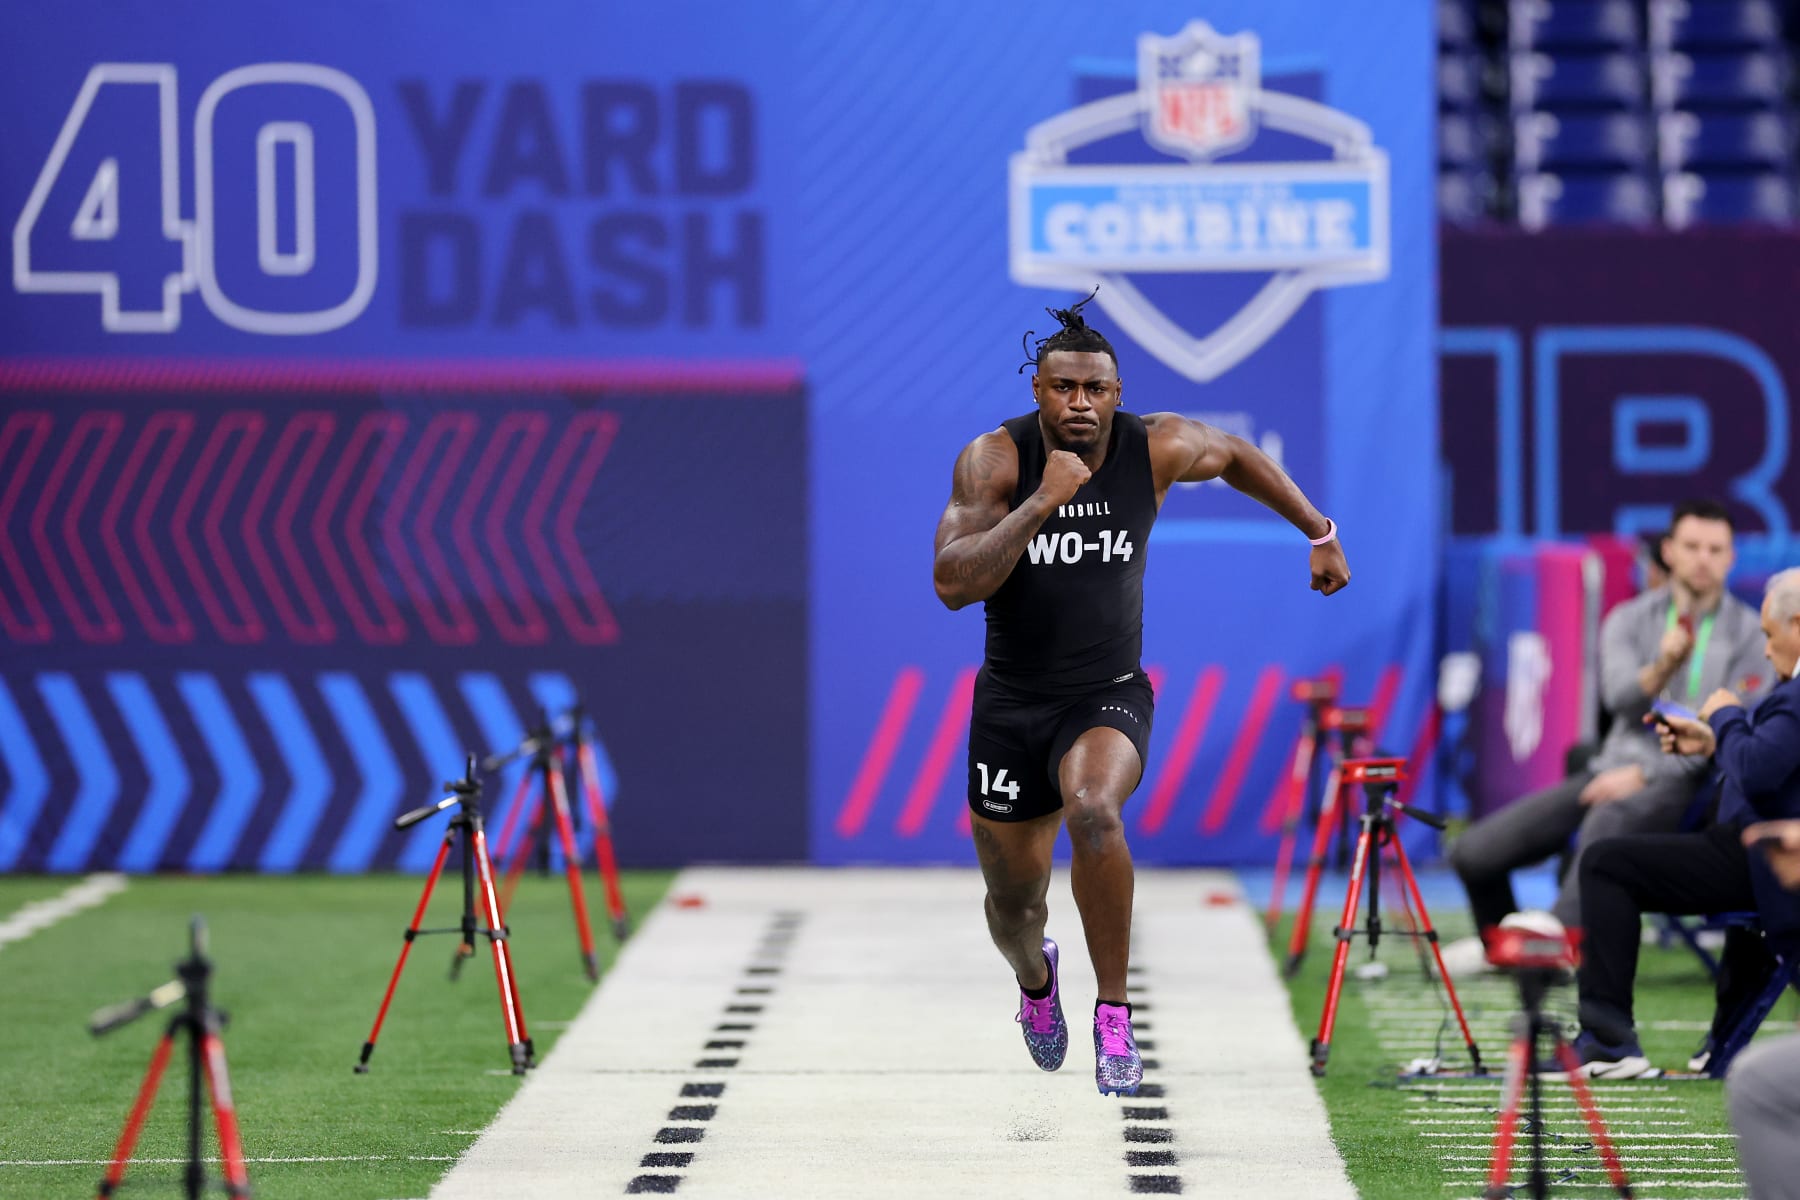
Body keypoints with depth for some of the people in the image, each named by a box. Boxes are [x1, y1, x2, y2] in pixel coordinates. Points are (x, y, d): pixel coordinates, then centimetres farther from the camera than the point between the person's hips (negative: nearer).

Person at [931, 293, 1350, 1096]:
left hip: (1108, 699, -1)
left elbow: (1237, 457, 14)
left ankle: (1114, 1015, -22)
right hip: (1011, 705, 1)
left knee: (1093, 811, -34)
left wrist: (1320, 534, 20)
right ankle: (1035, 979, 52)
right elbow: (953, 585, -27)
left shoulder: (1157, 449, -10)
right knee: (1013, 900, 13)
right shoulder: (994, 459, -15)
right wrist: (1041, 502, -33)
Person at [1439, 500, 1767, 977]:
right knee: (1474, 852, -7)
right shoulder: (1629, 621, 11)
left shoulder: (1751, 635, 2)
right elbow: (1620, 698, -6)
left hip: (1683, 780, -4)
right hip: (1615, 764, 5)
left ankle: (1562, 927, -60)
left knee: (1611, 819, -42)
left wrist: (1644, 772, -11)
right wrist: (1662, 667, -27)